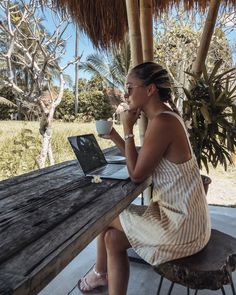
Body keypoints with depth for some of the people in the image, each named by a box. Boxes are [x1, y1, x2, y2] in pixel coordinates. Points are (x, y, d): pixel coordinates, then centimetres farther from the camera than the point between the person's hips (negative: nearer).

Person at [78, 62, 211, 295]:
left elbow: (136, 175, -16)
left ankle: (100, 273, 36)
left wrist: (128, 130, -11)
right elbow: (139, 163, 14)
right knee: (113, 238, 10)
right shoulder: (163, 118, 7)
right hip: (182, 217, 8)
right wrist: (114, 137, 10)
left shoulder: (162, 123, -24)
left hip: (181, 226, -8)